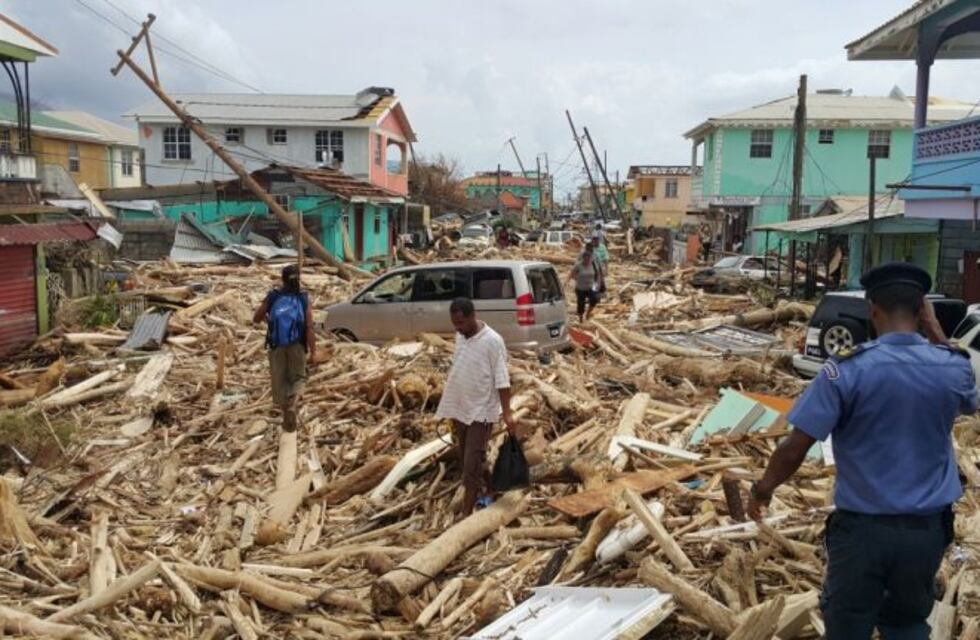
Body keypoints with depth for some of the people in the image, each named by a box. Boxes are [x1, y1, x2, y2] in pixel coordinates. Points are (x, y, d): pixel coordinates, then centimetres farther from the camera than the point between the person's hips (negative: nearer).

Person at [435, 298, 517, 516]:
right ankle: (489, 491, 36)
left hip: (480, 411, -8)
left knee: (472, 463, -5)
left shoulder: (492, 341, -18)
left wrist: (507, 413, -20)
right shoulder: (460, 337, 5)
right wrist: (452, 408, 17)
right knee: (466, 459, 17)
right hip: (460, 409, 8)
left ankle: (466, 513, 3)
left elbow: (502, 380, -17)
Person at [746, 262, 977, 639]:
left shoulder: (848, 369, -18)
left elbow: (795, 448, -17)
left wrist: (763, 488, 2)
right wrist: (934, 330, 14)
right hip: (928, 528, 4)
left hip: (863, 527, -3)